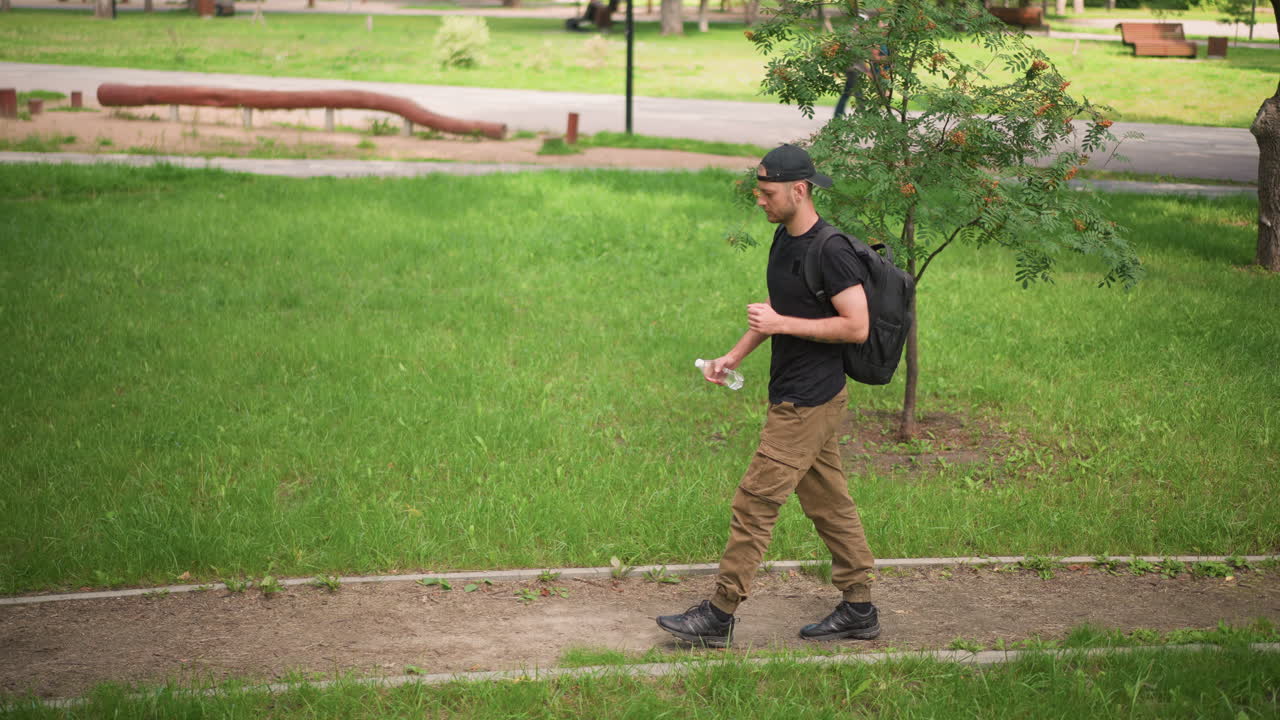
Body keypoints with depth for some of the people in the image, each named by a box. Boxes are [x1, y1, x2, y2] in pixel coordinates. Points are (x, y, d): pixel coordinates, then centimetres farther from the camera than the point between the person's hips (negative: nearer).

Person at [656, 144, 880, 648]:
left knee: (755, 501, -7)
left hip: (808, 402, -10)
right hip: (792, 395, 10)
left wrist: (782, 325, -20)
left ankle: (719, 615, -1)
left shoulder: (829, 251, -19)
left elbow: (857, 326, -21)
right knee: (828, 502, 14)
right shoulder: (784, 238, 10)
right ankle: (859, 610, 23)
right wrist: (736, 355, 15)